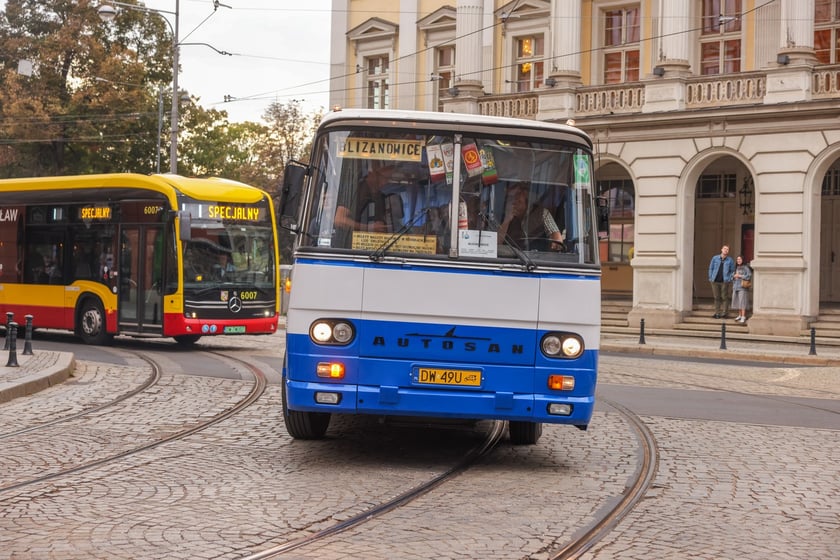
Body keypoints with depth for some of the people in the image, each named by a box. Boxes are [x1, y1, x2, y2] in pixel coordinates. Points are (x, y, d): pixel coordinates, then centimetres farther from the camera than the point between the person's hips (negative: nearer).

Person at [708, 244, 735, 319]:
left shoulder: (730, 260, 6)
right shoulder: (715, 258, 8)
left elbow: (732, 271, 9)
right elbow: (711, 268, 12)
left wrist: (730, 279, -3)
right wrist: (711, 278, 4)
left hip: (724, 282, -2)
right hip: (715, 281, 2)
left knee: (724, 297, -2)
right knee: (717, 297, 5)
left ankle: (725, 313, 4)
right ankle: (717, 313, 11)